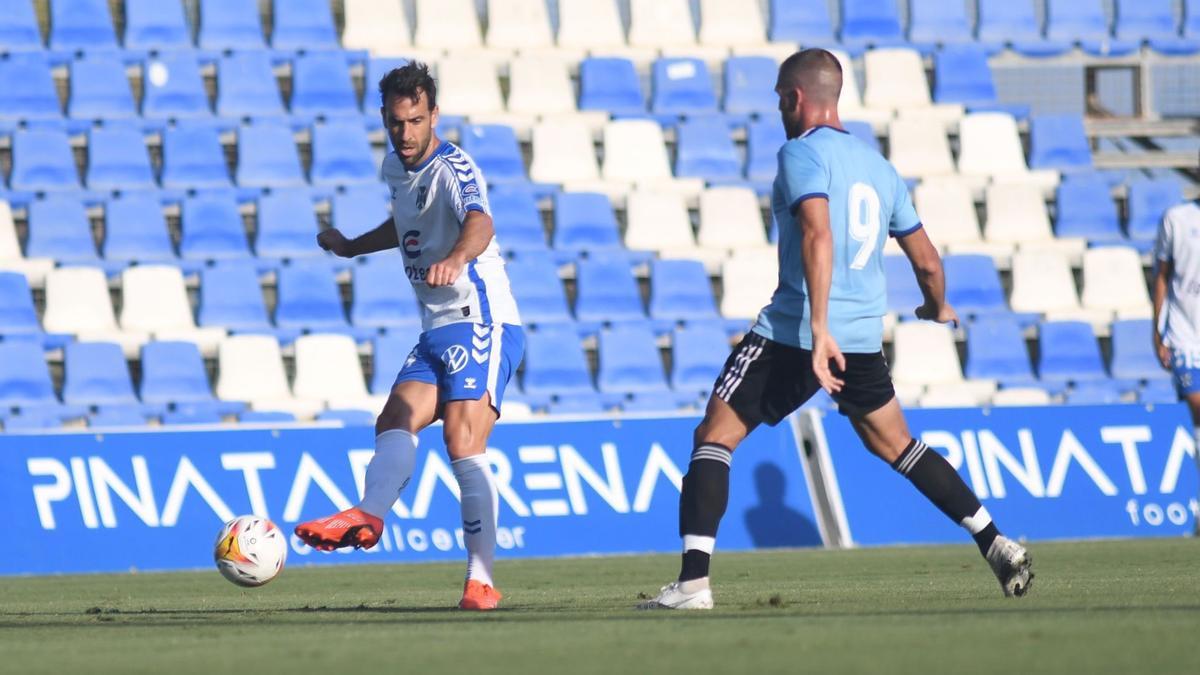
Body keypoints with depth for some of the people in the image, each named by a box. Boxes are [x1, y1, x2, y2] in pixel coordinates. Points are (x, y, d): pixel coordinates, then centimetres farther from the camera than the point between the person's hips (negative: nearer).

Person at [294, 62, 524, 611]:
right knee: (395, 424, -12)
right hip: (438, 333, 9)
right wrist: (350, 247, 33)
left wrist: (456, 259, -58)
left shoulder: (453, 170, -16)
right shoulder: (396, 167, 12)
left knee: (463, 442, -20)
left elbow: (479, 222, -38)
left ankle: (481, 580, -21)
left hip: (482, 325, -9)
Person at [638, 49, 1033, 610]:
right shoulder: (878, 166, 15)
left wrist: (819, 329, -30)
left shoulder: (802, 153, -7)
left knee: (714, 437, -1)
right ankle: (996, 545, 17)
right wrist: (938, 307, 41)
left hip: (793, 332, -7)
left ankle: (693, 580, -13)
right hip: (863, 337, 7)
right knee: (897, 446, 23)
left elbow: (818, 236, -23)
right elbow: (927, 261, 19)